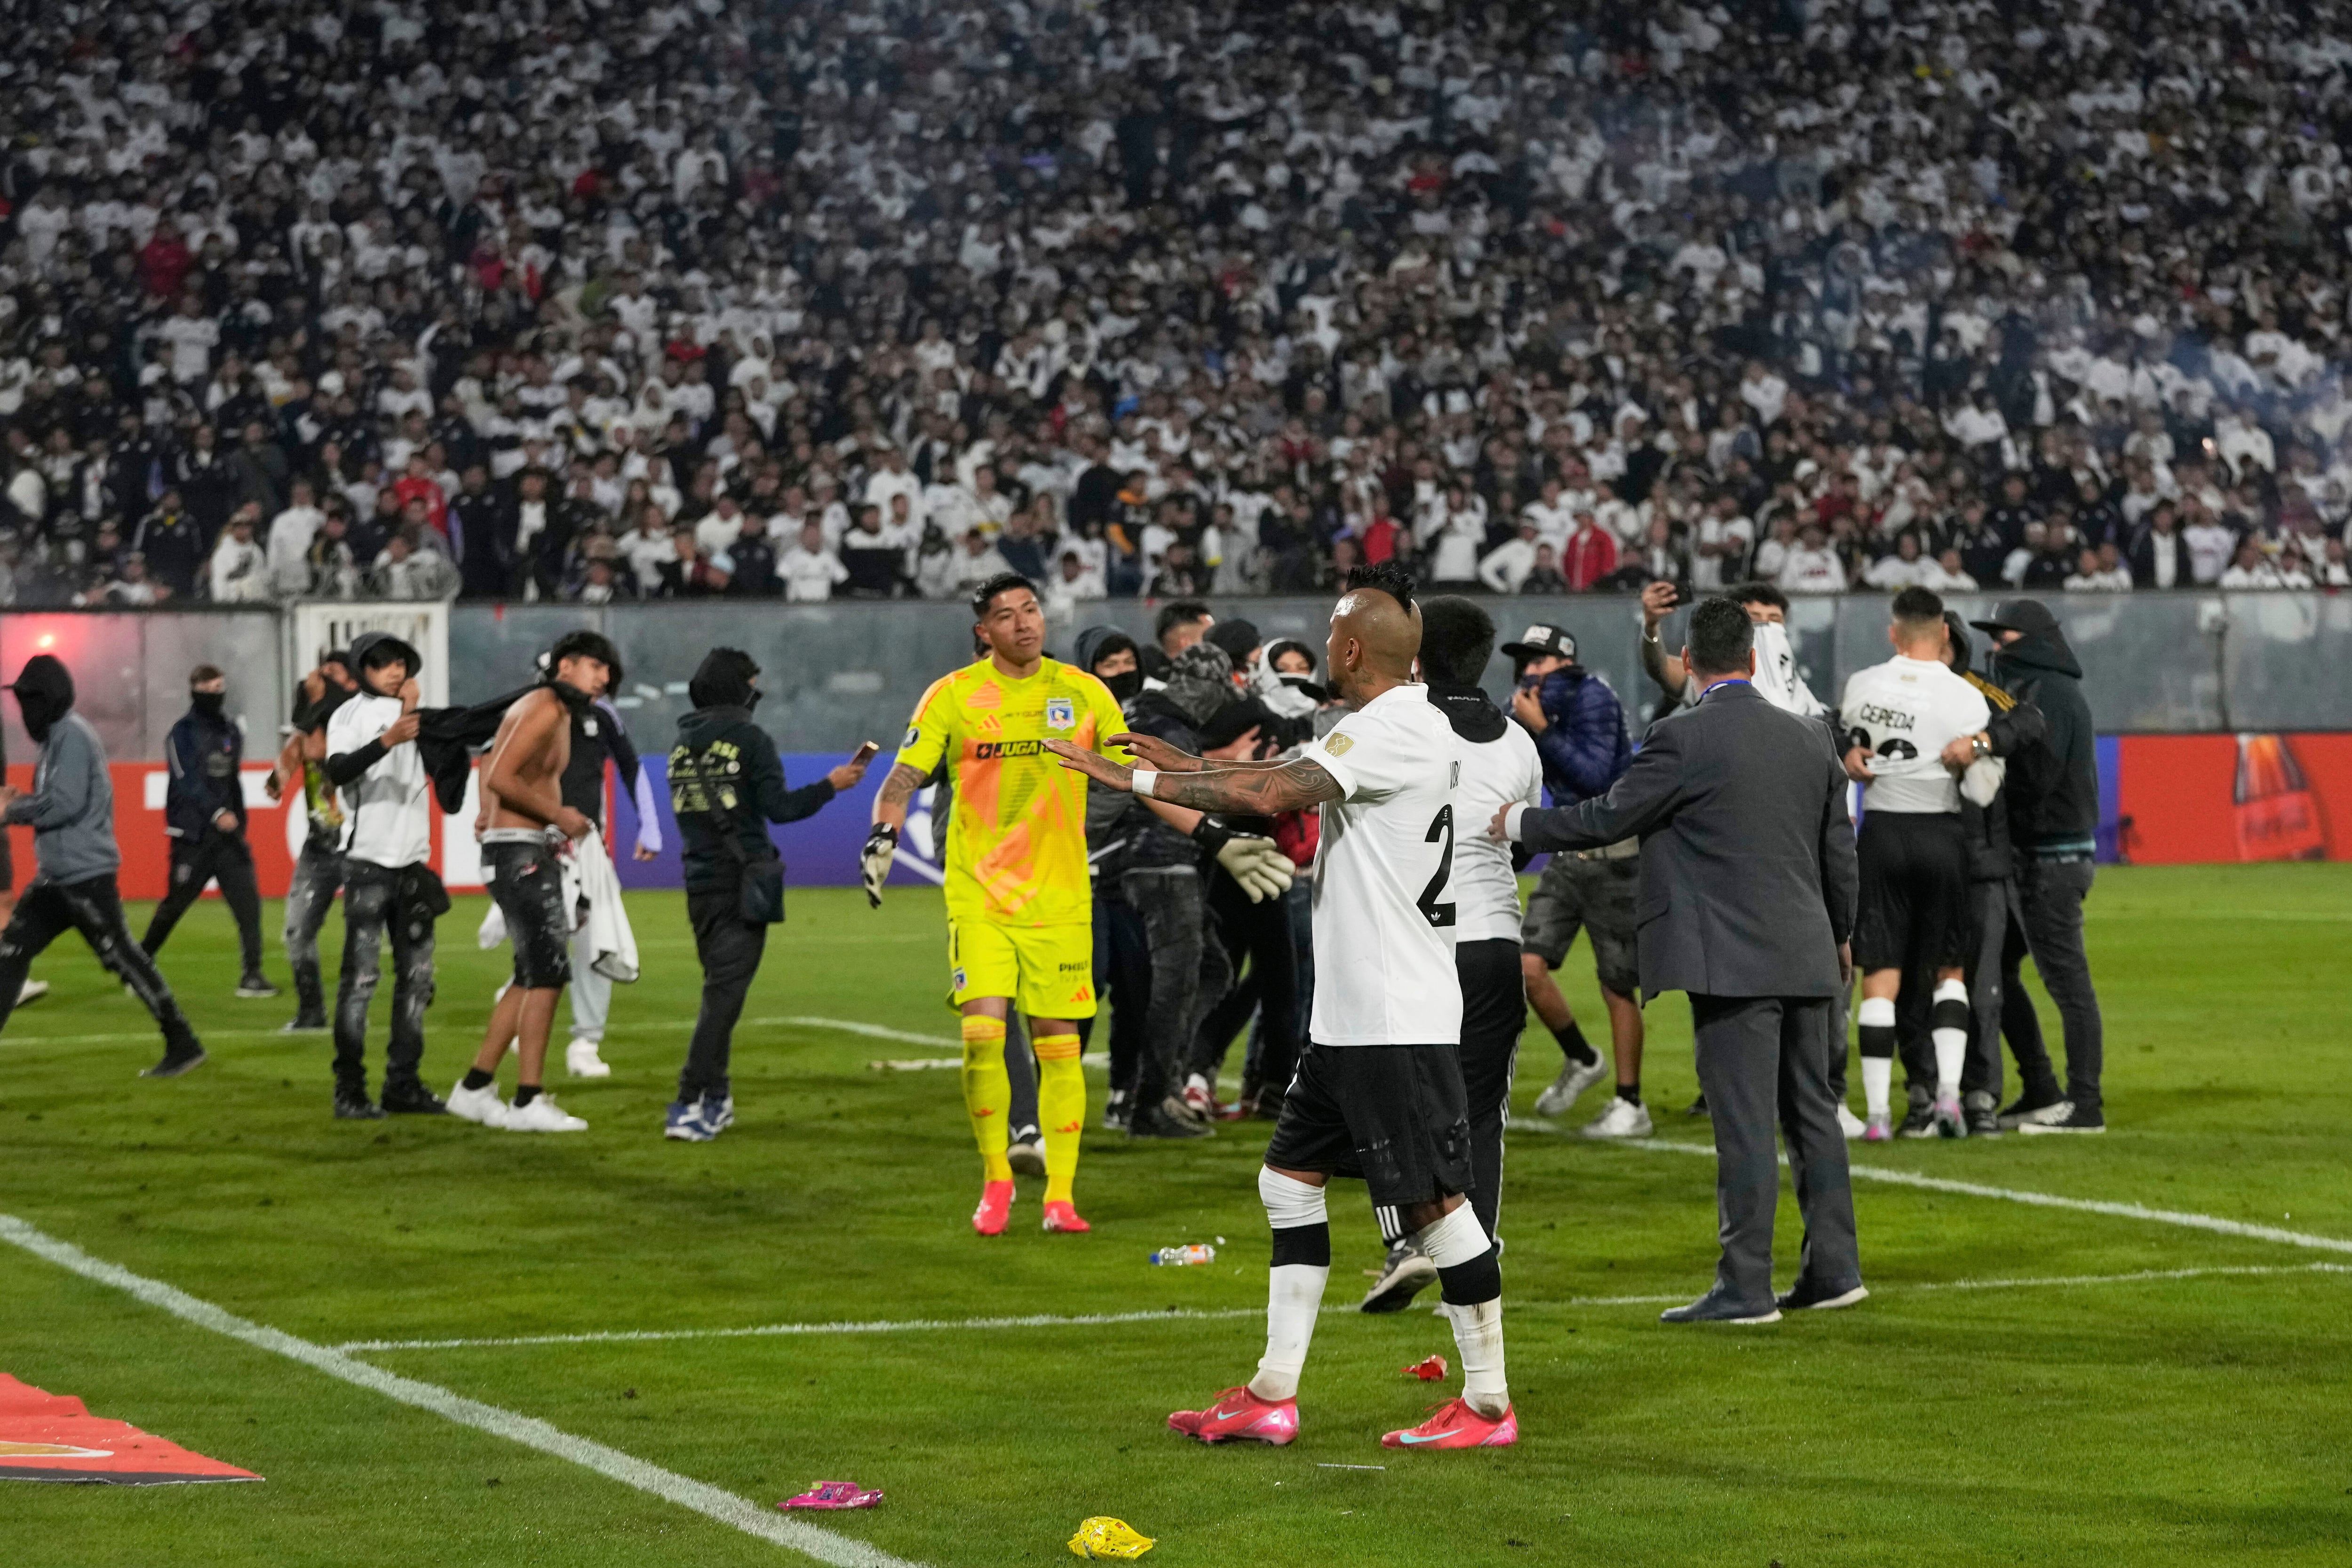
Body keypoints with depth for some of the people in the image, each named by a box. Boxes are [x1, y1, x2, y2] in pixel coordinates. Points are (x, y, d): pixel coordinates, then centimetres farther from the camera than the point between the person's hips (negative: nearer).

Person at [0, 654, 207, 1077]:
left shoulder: (72, 736, -14)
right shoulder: (54, 737, 15)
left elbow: (65, 803, -23)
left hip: (86, 873, -10)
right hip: (55, 876, 10)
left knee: (122, 956, -7)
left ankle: (183, 1045, -1)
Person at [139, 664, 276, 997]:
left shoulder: (231, 732, 14)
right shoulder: (183, 733, -6)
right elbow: (187, 782, -17)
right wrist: (217, 814, -29)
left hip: (227, 833, 5)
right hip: (193, 835, -5)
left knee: (247, 901, -8)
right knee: (176, 903, 2)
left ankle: (251, 975, -8)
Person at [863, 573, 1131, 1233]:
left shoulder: (1085, 693, 4)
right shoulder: (953, 695, -2)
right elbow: (905, 776, -7)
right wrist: (883, 834, -25)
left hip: (1061, 898, 2)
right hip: (979, 895, -1)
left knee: (1059, 1046, 1)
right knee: (982, 1035, -12)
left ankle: (1060, 1195, 10)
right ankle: (996, 1179, 7)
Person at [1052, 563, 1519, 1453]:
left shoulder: (1393, 728, -17)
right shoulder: (1399, 726, 15)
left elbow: (1273, 794, -26)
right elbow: (1289, 786, 28)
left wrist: (1137, 778, -20)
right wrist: (1189, 769, 26)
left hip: (1398, 1020, -11)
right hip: (1349, 1014, 11)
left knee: (1433, 1200, -5)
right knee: (1290, 1178, 12)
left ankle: (1488, 1405, 2)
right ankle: (1273, 1397, 15)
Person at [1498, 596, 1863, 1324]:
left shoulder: (1683, 737, -11)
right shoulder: (1809, 738, 9)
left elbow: (1608, 818, -6)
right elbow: (1840, 851, 17)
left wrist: (1517, 823, 9)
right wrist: (1841, 935, 33)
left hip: (1732, 963, -7)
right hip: (1805, 959, 7)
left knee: (1744, 1126, -5)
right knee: (1811, 1112, 14)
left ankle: (1745, 1287, -3)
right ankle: (1834, 1269, 17)